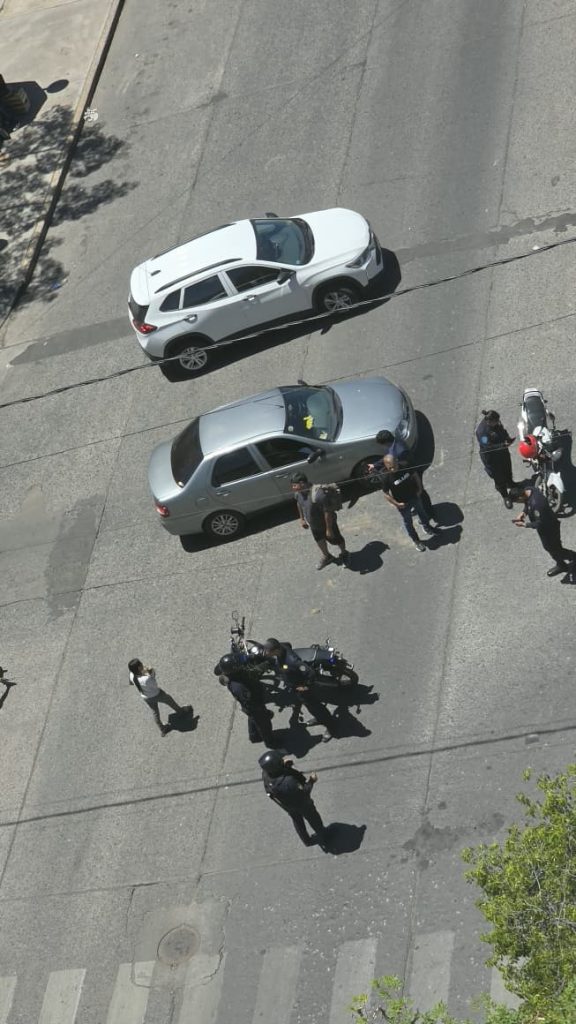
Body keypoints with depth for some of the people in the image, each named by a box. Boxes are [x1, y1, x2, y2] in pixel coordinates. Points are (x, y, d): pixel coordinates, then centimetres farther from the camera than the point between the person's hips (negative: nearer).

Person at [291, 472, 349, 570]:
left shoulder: (319, 495, -42)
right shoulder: (298, 493, -18)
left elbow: (328, 513, -33)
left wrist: (329, 529, -24)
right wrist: (302, 519, 13)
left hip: (326, 523, -6)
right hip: (313, 524, 6)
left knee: (336, 540, 20)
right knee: (319, 540, 29)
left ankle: (344, 554, 51)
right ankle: (326, 556, 57)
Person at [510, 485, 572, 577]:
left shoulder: (536, 504, -44)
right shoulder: (528, 489, -17)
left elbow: (539, 523, -32)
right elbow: (527, 504, 5)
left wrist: (524, 524, -24)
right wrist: (523, 513, -10)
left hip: (548, 527, -8)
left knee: (550, 546, 19)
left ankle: (561, 565, 45)